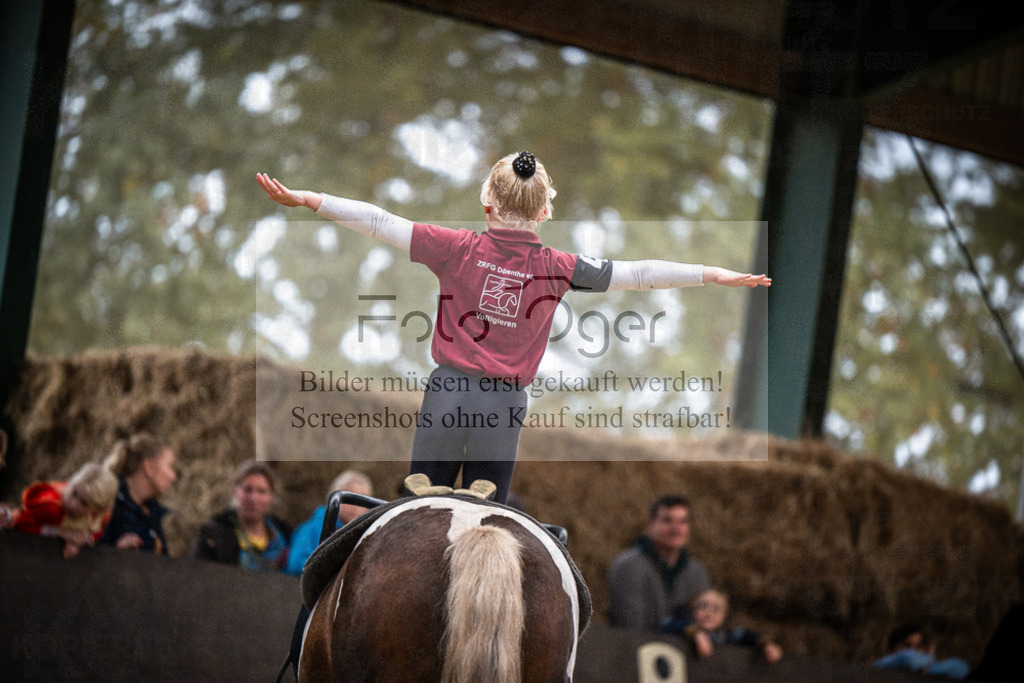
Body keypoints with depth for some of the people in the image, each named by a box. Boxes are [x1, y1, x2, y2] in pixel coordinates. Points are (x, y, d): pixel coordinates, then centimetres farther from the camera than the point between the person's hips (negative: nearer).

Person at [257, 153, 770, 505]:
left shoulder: (460, 249, -3)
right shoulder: (556, 268, -1)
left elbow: (381, 223, -4)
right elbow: (637, 274, 5)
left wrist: (305, 199, 1)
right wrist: (716, 276, 13)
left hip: (448, 396, 0)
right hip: (504, 408, 0)